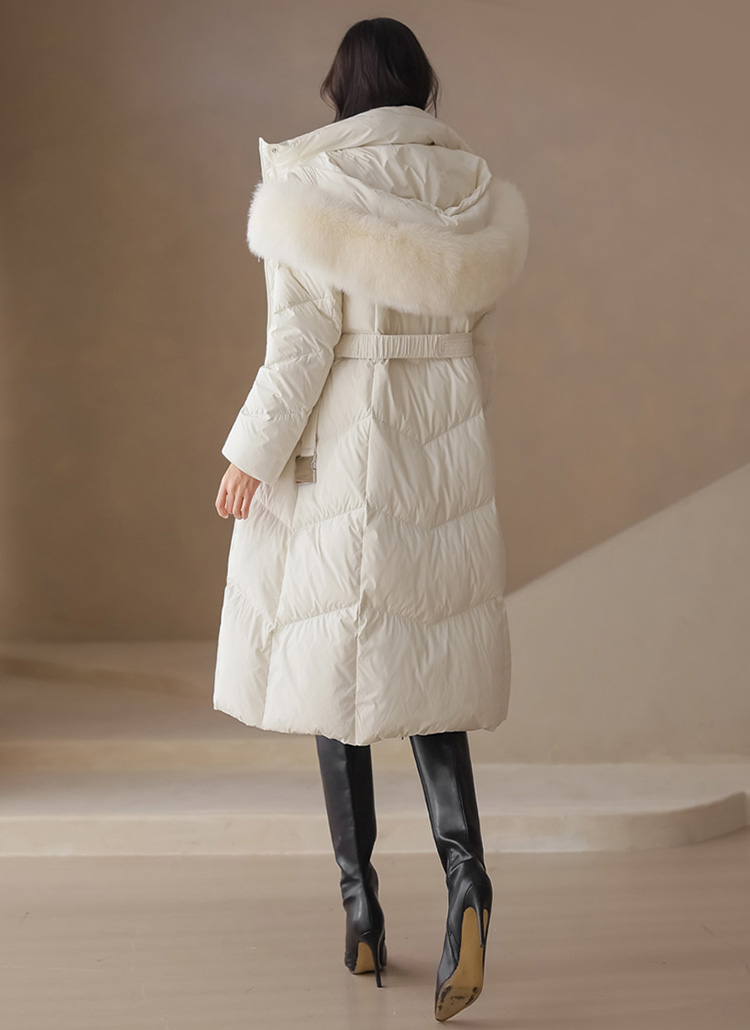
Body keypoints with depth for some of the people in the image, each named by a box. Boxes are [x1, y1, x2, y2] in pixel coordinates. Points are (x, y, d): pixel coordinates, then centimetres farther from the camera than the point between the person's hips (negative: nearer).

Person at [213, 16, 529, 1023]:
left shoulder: (311, 187, -6)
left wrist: (252, 455, -6)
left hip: (338, 449, -4)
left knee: (337, 665, 6)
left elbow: (303, 340, -13)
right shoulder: (475, 196, 7)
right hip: (446, 450, 4)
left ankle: (361, 905, 12)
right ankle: (463, 867, -8)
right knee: (423, 663, 11)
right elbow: (481, 344, 11)